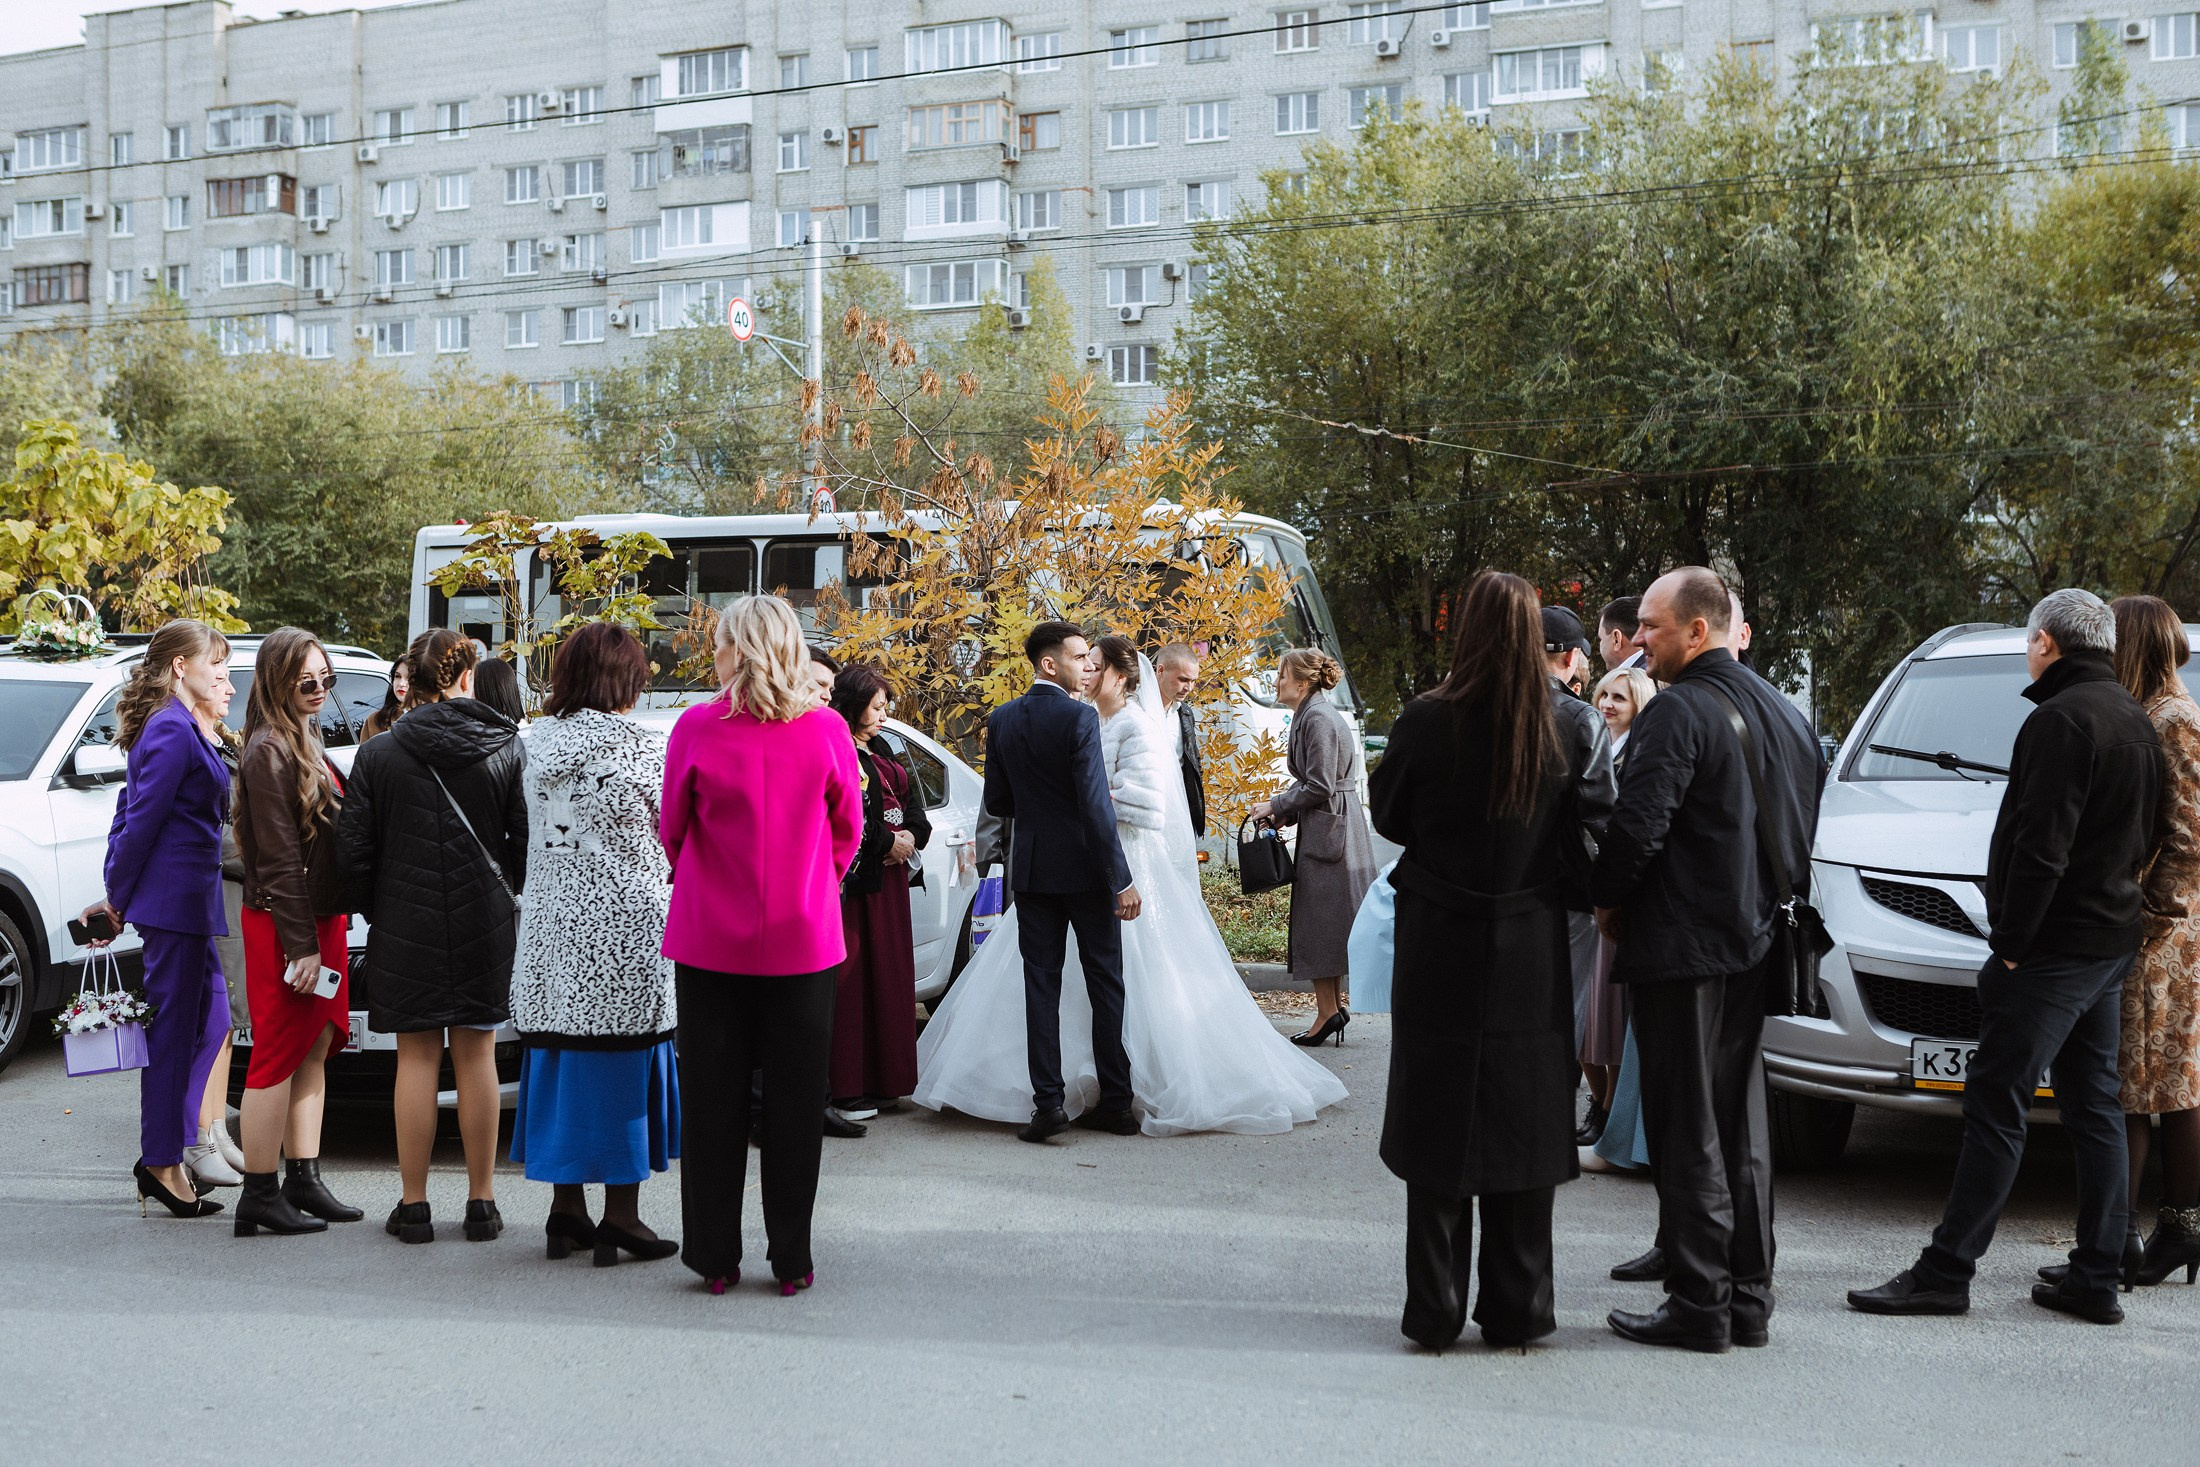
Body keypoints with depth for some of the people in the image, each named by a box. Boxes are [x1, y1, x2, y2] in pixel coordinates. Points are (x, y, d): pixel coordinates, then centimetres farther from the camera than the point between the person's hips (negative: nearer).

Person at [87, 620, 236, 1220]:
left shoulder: (184, 730, 16)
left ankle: (165, 1153, 18)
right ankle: (163, 1164, 5)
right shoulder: (174, 731, -15)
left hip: (185, 899, 10)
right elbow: (142, 819, -15)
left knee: (209, 1019, 13)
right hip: (176, 897, -10)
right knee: (174, 1028, -3)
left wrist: (117, 895, 14)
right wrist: (117, 901, -8)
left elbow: (132, 815, 17)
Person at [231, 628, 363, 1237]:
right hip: (283, 923, -9)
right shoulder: (270, 751, -13)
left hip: (322, 916, 9)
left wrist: (326, 930, 14)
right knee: (279, 1056, -4)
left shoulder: (306, 742, 16)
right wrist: (300, 946, -19)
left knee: (315, 1050, 11)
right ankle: (260, 1195, 1)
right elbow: (279, 857, -17)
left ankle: (303, 1181, 18)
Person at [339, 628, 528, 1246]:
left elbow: (354, 851, -2)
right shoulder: (506, 749, -5)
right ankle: (482, 1204, 13)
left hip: (406, 930, 0)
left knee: (416, 1059, 7)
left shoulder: (379, 756, -5)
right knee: (476, 1057, 8)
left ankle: (414, 1206, 11)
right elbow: (528, 840, -4)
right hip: (485, 927, 1)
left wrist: (376, 911, 13)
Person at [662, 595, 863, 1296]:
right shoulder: (826, 728, -6)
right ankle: (791, 1259, 15)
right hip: (803, 940, 1)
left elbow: (673, 831, 2)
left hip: (710, 939, -1)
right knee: (794, 1101, 9)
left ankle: (715, 1256, 17)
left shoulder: (696, 728, -9)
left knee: (712, 1100, 10)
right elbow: (848, 831, 5)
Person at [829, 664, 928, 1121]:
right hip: (855, 881, -9)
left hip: (890, 877, 9)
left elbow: (912, 804, 16)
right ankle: (848, 1088, -4)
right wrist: (886, 842, -14)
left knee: (890, 975, 10)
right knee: (853, 980, -7)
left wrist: (913, 835, -4)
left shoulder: (880, 753, 18)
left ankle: (884, 1079, 17)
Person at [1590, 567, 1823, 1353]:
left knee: (1686, 1131, -2)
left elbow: (1638, 824, -22)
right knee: (1740, 1123, 14)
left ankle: (1699, 1303, 2)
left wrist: (1606, 899, -6)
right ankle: (1748, 1297, 20)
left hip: (1680, 946, -9)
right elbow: (1804, 822, 19)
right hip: (1753, 941, 9)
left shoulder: (1678, 712, -16)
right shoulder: (1782, 711, 12)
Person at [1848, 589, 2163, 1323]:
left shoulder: (2062, 719, -16)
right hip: (2112, 944, 10)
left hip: (2055, 949, -10)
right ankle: (2097, 1278, 17)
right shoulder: (2134, 720, 14)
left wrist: (2010, 945, -17)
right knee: (2095, 1108, 12)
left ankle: (1946, 1271, -4)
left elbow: (2042, 848, -21)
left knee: (1996, 1105, -7)